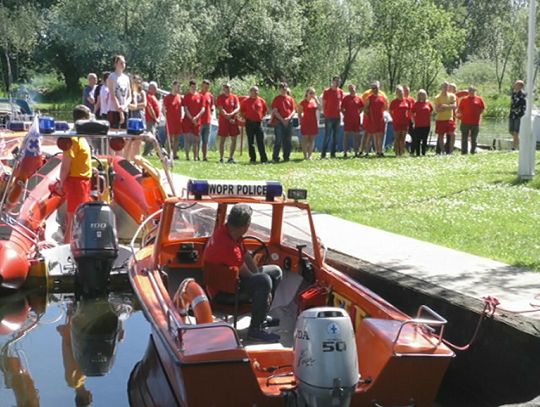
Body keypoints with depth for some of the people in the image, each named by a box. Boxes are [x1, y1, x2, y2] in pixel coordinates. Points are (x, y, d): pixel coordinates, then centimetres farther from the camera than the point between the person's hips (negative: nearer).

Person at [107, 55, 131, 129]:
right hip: (114, 111, -6)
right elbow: (112, 96, -10)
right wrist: (120, 110, -14)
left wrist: (124, 106, -9)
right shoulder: (112, 77, -3)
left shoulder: (126, 78, 14)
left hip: (125, 110, 6)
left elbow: (129, 96, 11)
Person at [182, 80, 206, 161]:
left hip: (197, 121, 2)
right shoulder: (186, 96, 3)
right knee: (187, 138, -3)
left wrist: (196, 117, -10)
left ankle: (195, 156, 6)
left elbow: (203, 109, 3)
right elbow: (185, 109, -2)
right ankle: (187, 156, 2)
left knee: (196, 139, 3)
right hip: (187, 120, -1)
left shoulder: (200, 96, 7)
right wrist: (191, 118, -9)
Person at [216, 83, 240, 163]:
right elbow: (220, 109, -9)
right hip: (223, 121, -3)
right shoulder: (220, 97, -1)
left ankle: (231, 158, 12)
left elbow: (238, 108, -2)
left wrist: (231, 114, -21)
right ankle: (221, 158, 4)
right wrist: (229, 118, -14)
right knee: (222, 140, -1)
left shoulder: (234, 97, 8)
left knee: (234, 140, 2)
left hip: (233, 121, 3)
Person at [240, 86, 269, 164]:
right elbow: (241, 111, 9)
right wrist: (246, 117, 0)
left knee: (261, 142, -1)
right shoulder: (246, 101, 2)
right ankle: (252, 159, 9)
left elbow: (265, 110, 19)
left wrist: (261, 117, 8)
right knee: (251, 142, 3)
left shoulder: (261, 101, 6)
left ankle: (264, 159, -1)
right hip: (249, 123, -1)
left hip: (259, 123, 1)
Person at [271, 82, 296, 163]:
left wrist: (288, 118, -9)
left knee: (288, 141, 5)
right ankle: (275, 157, -3)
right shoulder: (276, 99, 2)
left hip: (288, 122, 4)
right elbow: (275, 111, -4)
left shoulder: (290, 99, 11)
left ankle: (286, 157, 13)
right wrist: (282, 120, -11)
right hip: (279, 121, -4)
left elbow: (293, 110, 9)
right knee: (278, 140, -7)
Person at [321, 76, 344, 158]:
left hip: (337, 117, 5)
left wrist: (340, 110, 6)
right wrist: (325, 113, -6)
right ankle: (323, 154, -3)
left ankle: (333, 153, 13)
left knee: (335, 136, 7)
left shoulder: (340, 92, 9)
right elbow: (323, 103, -2)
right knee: (327, 136, -7)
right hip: (329, 117, -5)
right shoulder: (327, 91, -4)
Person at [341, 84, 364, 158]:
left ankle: (356, 152, 13)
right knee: (346, 135, -3)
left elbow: (362, 107, 15)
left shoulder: (358, 98, 4)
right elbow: (342, 108, 4)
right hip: (347, 120, -2)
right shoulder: (346, 98, 0)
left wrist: (358, 113, 6)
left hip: (356, 119, 2)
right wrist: (345, 114, -2)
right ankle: (345, 152, 0)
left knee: (356, 136, 6)